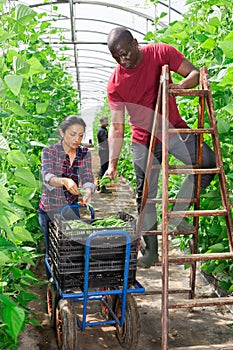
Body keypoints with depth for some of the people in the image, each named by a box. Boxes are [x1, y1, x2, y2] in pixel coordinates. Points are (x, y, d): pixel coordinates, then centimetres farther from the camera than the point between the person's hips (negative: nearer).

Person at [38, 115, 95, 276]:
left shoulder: (85, 153, -1)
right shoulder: (49, 151, -13)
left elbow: (87, 179, -11)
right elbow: (47, 177, -29)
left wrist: (87, 191, -36)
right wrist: (64, 181, -51)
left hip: (72, 207, 4)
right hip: (50, 208, -3)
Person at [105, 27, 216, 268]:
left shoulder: (161, 53, -10)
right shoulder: (115, 84, -10)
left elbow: (195, 73, -8)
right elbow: (117, 127, -11)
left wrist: (181, 85, -32)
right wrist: (112, 163, -20)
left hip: (174, 129, 1)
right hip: (143, 141, 0)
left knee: (208, 162, -20)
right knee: (145, 195, 1)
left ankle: (176, 214, -4)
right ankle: (151, 250, 15)